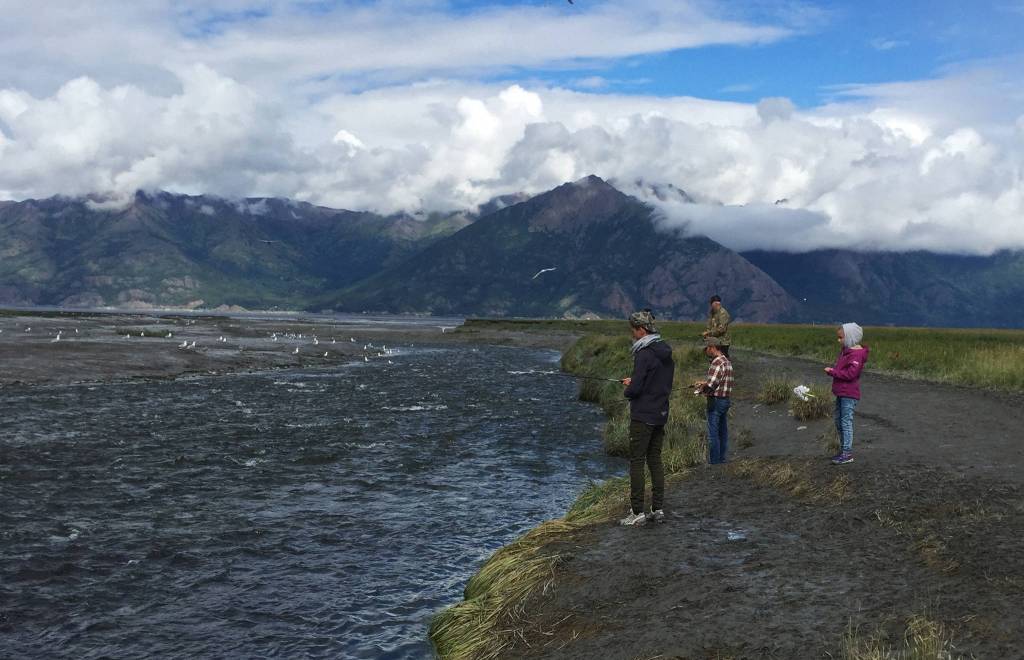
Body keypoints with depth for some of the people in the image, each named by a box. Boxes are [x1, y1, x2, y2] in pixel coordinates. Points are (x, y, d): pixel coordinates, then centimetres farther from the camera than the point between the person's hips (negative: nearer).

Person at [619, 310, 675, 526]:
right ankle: (658, 509, 15)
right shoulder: (666, 353, 10)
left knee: (637, 462, -2)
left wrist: (627, 390, 2)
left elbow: (635, 389, -21)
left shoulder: (644, 355, -18)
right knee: (655, 460, 13)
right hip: (661, 414, 8)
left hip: (643, 417, -8)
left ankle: (637, 512, -1)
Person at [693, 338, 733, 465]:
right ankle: (722, 459, 21)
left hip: (716, 401, -10)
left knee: (713, 434, -3)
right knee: (723, 433, 14)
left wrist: (702, 389, -5)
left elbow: (710, 384, -24)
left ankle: (713, 462, 1)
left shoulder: (717, 362, -18)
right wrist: (703, 382, 17)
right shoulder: (727, 361, 13)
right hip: (726, 400, 10)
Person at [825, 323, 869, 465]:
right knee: (838, 420, 16)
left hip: (849, 394, -10)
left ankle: (847, 454, -3)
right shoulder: (846, 351, 14)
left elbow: (850, 373, -24)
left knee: (846, 422, -7)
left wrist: (833, 372, -19)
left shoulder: (857, 354, -18)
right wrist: (832, 369, 1)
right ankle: (843, 449, 27)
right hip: (841, 393, 10)